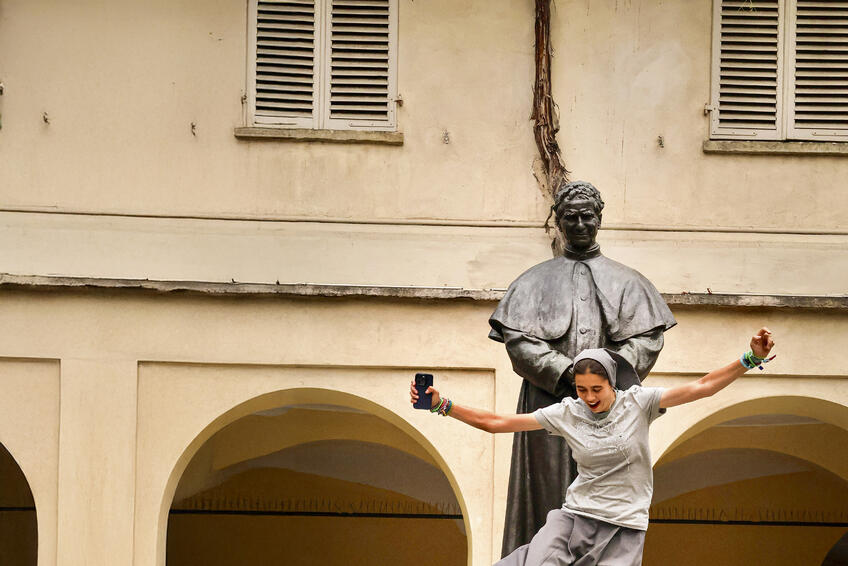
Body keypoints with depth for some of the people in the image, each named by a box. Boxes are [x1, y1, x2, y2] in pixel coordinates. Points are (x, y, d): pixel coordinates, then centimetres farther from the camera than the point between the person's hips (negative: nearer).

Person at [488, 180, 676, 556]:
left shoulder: (626, 282, 15)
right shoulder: (535, 281, 14)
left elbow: (647, 339, 3)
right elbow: (517, 340, 1)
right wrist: (565, 372, -13)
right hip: (551, 404, 0)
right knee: (551, 500, -6)